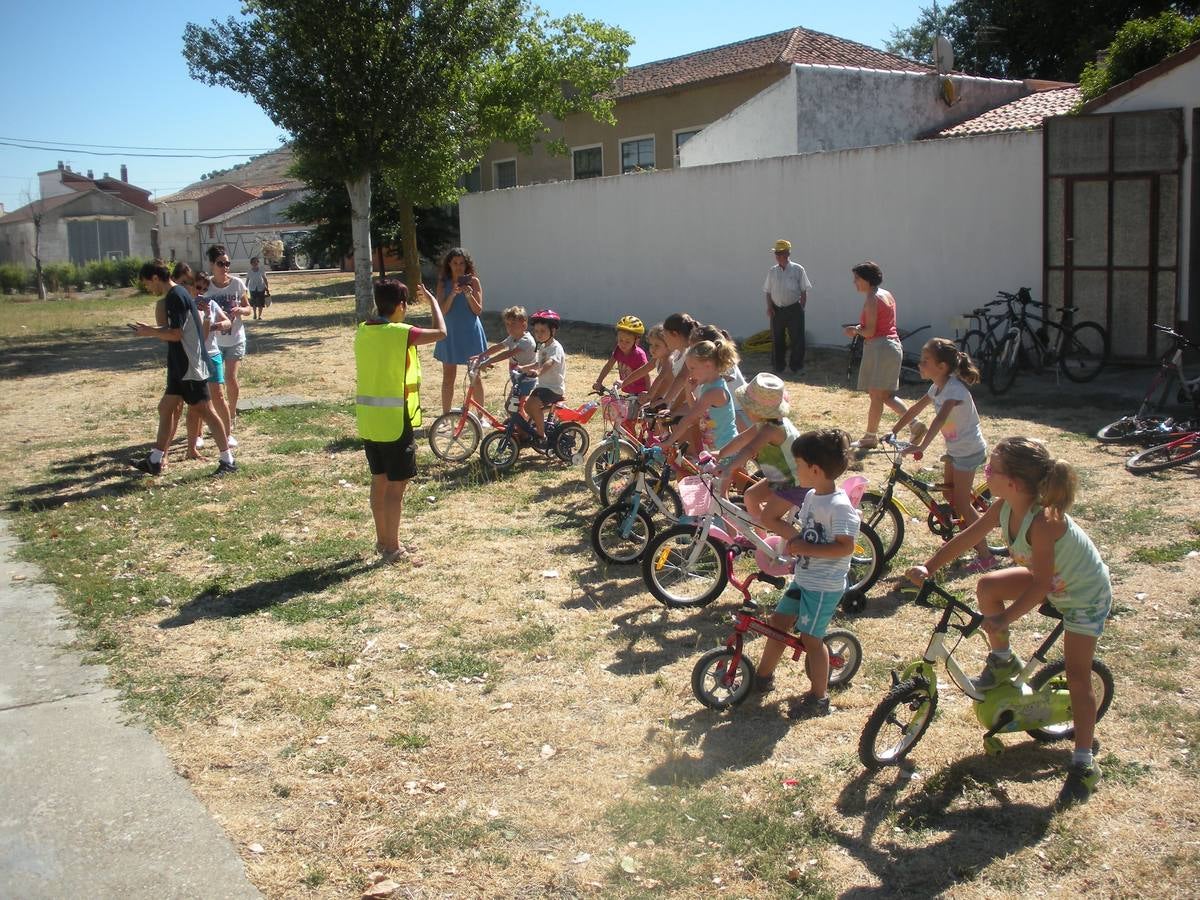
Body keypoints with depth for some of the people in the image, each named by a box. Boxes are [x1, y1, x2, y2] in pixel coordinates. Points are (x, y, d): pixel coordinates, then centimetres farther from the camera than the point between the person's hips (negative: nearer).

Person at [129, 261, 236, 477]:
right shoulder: (174, 295, 14)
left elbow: (176, 334, -20)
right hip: (181, 366, 10)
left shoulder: (175, 297, -16)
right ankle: (155, 461, 20)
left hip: (190, 366, -10)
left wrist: (150, 332, -9)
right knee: (166, 408, 13)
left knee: (204, 411, -6)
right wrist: (151, 329, 13)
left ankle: (228, 461, 0)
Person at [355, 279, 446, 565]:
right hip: (394, 422, -7)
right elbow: (440, 332, -5)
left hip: (368, 421, 7)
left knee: (378, 482, 18)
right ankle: (393, 549, 6)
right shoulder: (401, 333, -16)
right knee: (396, 487, 1)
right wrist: (431, 299, 7)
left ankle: (383, 541, 29)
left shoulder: (362, 331, 4)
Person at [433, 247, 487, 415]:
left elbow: (478, 310, -6)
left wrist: (469, 295, -23)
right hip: (450, 333, 1)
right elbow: (442, 311, -7)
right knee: (448, 376, 6)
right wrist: (452, 294, -22)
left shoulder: (473, 281, -3)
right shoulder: (443, 283, 0)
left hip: (470, 333, -1)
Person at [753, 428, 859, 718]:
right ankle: (763, 676, 32)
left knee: (810, 638, -2)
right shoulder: (811, 497, 6)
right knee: (778, 621, 15)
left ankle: (819, 698, 12)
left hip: (824, 586, -9)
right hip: (803, 579, 9)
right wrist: (793, 539, 1)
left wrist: (806, 548, -26)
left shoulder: (839, 506, -22)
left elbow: (845, 546, -26)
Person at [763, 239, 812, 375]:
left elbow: (804, 291, 0)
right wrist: (769, 307, -1)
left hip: (794, 309, -3)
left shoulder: (798, 270, -2)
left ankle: (797, 366, 12)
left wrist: (802, 307, -4)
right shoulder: (772, 271, 6)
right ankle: (778, 368, 18)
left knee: (797, 339, -1)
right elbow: (768, 291, 10)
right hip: (777, 310, 3)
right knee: (777, 339, 7)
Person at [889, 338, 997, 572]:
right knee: (949, 494, 16)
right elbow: (915, 409, 12)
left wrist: (922, 445, -51)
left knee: (961, 502, -6)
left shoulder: (954, 389, -27)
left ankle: (985, 556, 2)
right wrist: (893, 431, 9)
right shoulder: (937, 387, 2)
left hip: (969, 450, -9)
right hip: (955, 448, 9)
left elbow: (940, 418, -41)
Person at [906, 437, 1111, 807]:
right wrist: (928, 569, -14)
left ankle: (1084, 765, 5)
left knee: (1077, 676, -5)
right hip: (1053, 578, 8)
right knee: (988, 586, -7)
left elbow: (1040, 584, -33)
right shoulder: (1005, 507, -16)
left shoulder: (1043, 522, -38)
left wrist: (1004, 619, -34)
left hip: (1086, 593, -8)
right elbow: (966, 537, -8)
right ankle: (1003, 661, 14)